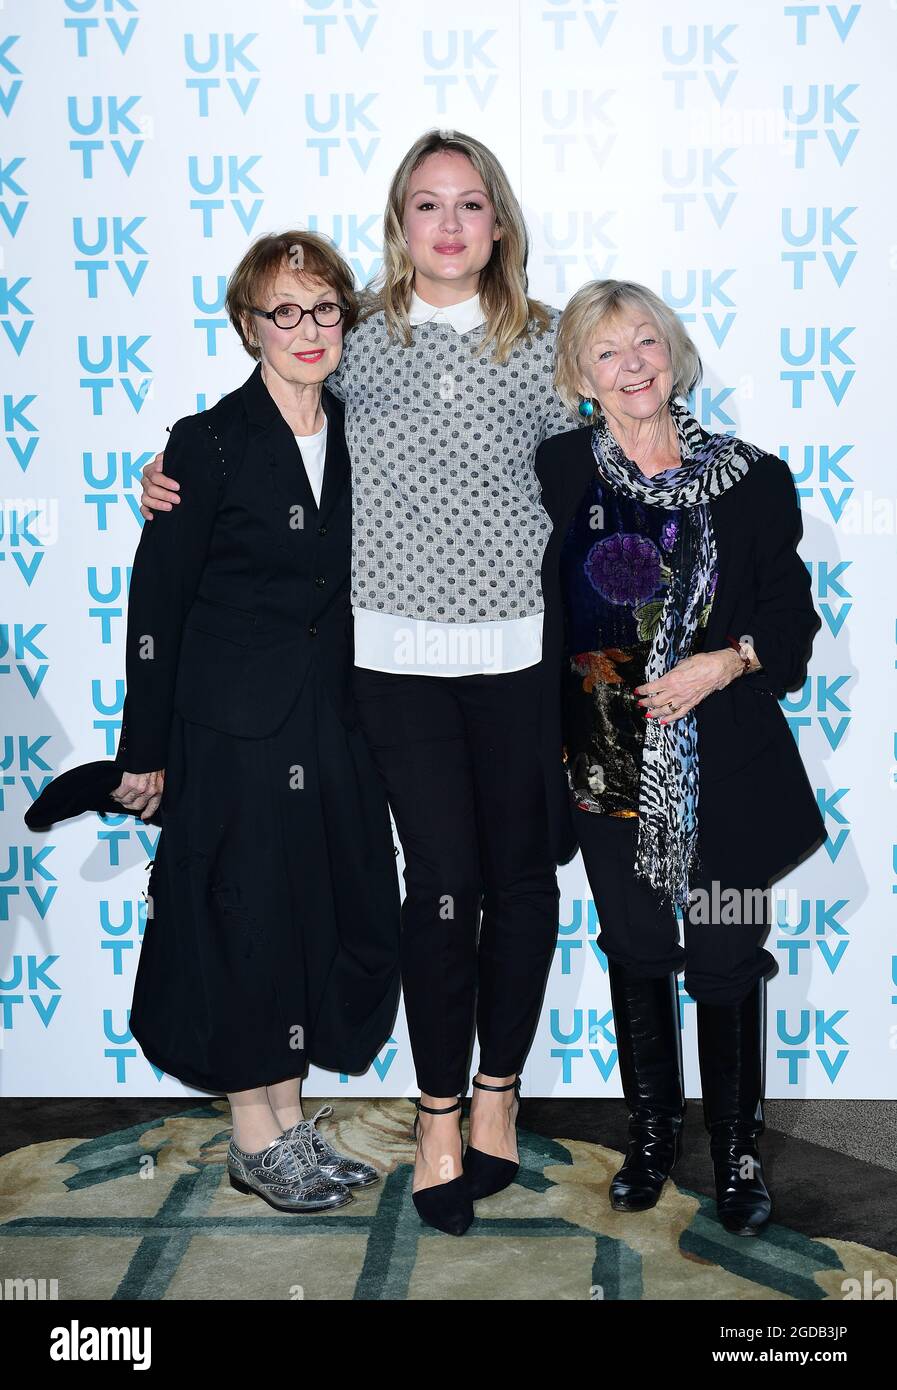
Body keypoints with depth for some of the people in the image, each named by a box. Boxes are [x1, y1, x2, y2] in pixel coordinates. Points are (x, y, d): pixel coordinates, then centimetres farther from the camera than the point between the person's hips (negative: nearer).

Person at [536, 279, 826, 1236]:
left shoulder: (752, 479, -2)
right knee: (636, 955, 14)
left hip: (721, 767, -2)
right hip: (607, 762, 2)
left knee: (726, 962, 4)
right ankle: (651, 1139, 32)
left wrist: (725, 661, -16)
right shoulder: (557, 472, 2)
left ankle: (737, 1154, 23)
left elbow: (792, 615, 0)